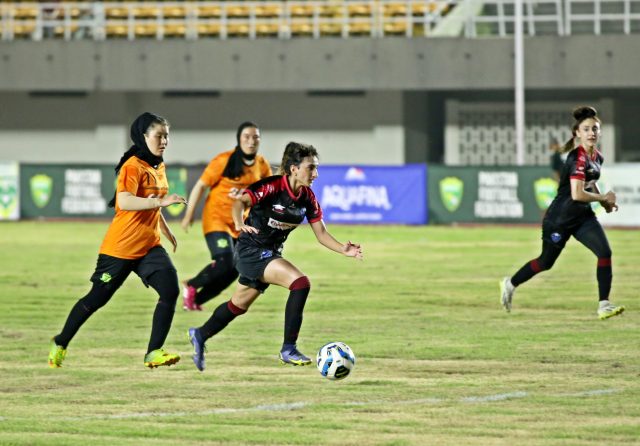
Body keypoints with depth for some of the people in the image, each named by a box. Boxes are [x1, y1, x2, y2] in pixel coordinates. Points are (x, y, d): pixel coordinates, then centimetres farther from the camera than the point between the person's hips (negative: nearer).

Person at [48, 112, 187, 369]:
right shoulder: (133, 166, -17)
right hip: (121, 248, -7)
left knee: (170, 290, -14)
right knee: (97, 299, 4)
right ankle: (60, 344, 25)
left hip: (149, 246, 7)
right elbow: (124, 201, -35)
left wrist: (166, 230, 35)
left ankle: (154, 352, -10)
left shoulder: (157, 167, 10)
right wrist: (161, 202, -44)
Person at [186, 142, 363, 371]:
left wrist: (344, 249, -16)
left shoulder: (308, 197, -2)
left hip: (272, 253, 8)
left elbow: (321, 234, 1)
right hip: (251, 251, -8)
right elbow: (241, 201, -36)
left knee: (239, 305, 23)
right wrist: (239, 224, -56)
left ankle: (200, 335, 46)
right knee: (300, 282, -24)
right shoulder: (272, 187, -23)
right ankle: (288, 349, -20)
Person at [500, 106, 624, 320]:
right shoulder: (577, 158, -23)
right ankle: (510, 284, 35)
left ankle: (604, 305, -12)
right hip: (560, 219, -7)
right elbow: (577, 194, -31)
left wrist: (605, 202, 9)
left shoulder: (597, 157, 4)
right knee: (546, 262, 10)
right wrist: (603, 198, -17)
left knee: (605, 252, -14)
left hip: (583, 217, 7)